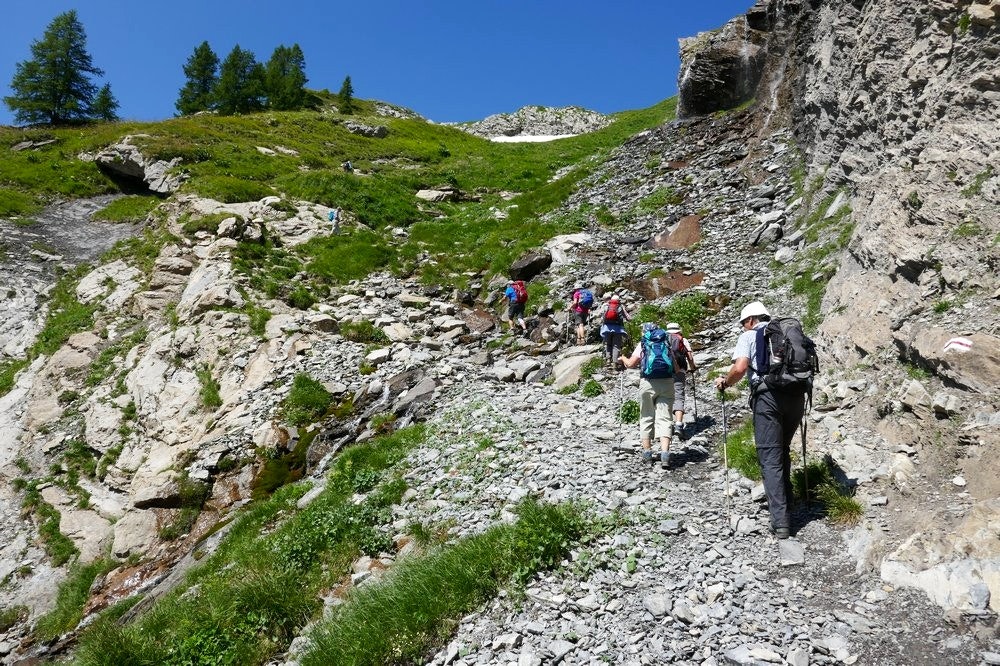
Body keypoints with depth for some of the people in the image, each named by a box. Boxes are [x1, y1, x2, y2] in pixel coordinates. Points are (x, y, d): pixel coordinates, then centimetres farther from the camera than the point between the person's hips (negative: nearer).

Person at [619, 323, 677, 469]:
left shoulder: (643, 344, 5)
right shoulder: (666, 343, 14)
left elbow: (630, 364, 1)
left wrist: (623, 358, 21)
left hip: (648, 382, -1)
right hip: (666, 382, 1)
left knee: (646, 418, 13)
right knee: (664, 418, -1)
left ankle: (647, 453, 17)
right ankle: (665, 454, -15)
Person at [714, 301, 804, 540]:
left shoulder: (749, 336, 8)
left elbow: (740, 368, -8)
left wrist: (724, 382, 9)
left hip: (767, 395, -5)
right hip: (796, 395, 5)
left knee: (770, 458, -2)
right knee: (783, 451, 24)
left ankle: (780, 522, -7)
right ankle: (784, 501, 33)